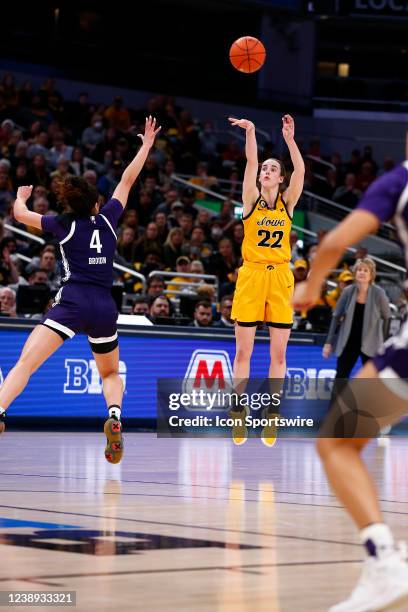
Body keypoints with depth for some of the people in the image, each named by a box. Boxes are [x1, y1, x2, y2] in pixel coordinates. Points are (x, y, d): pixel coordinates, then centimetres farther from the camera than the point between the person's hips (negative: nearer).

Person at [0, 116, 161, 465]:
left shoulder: (65, 225, 7)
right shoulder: (107, 218, 13)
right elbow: (128, 180, 24)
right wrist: (147, 145, 33)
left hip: (73, 303, -3)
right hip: (105, 308, 3)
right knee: (111, 374, 22)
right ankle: (114, 415, -9)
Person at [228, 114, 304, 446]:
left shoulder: (288, 202, 7)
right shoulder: (251, 199, 5)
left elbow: (300, 170, -8)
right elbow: (251, 163, -9)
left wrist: (289, 139, -21)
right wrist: (250, 133, -23)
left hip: (280, 278, 1)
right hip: (251, 276, -1)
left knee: (278, 353, 2)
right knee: (243, 351, -1)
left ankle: (271, 414, 8)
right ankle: (239, 413, 5)